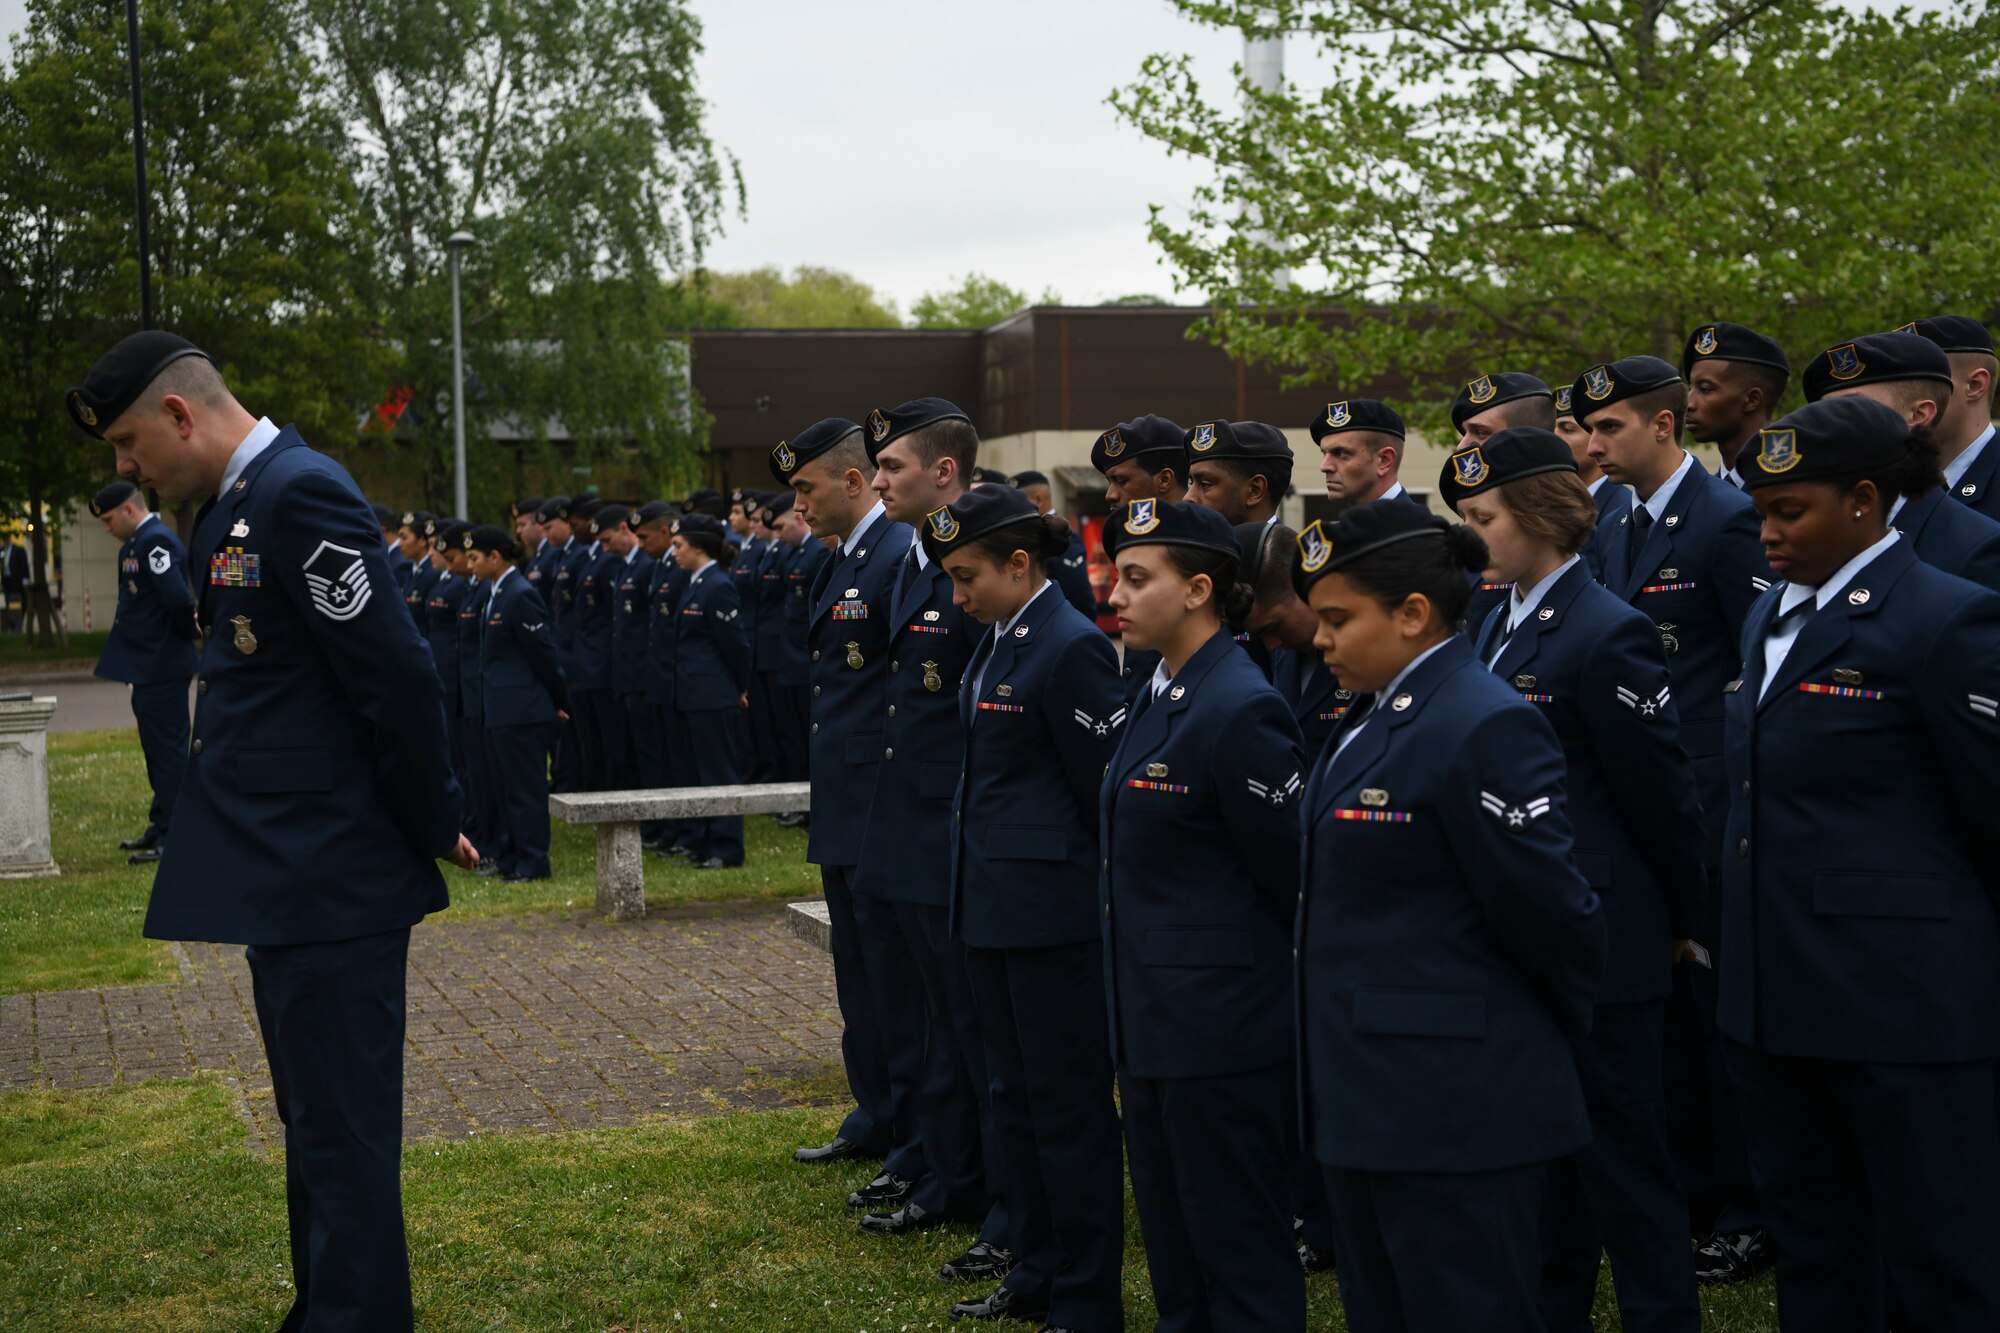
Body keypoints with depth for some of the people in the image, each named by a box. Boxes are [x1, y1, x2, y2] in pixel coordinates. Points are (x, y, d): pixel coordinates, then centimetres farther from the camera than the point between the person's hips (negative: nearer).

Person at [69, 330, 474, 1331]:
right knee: (316, 1121, 19)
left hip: (329, 875, -10)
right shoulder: (241, 503, 14)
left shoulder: (300, 493, -17)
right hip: (288, 873, 10)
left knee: (341, 1129, -2)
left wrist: (432, 828, -9)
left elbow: (396, 677, -20)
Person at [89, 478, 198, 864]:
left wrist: (192, 633, -8)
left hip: (161, 668, -10)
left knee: (167, 749, -5)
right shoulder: (137, 544, 15)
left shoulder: (156, 541, -17)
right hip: (148, 667, 10)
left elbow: (178, 598, -25)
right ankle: (161, 827, 26)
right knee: (158, 748, 16)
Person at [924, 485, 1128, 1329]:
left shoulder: (1071, 648, -16)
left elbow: (1105, 784, -14)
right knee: (1012, 1093, 17)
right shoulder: (996, 640, 10)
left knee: (1068, 1102, 0)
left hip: (1051, 910, -9)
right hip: (990, 903, 9)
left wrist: (1088, 881, -5)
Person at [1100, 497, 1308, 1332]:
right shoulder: (1157, 699, 10)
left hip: (1222, 1028, -9)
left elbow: (1294, 872, -15)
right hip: (1152, 1019, 9)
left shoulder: (1239, 710, -19)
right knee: (1172, 1242, 19)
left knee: (1241, 1259, 2)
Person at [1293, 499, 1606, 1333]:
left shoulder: (1484, 727, -19)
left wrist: (1566, 1026, -3)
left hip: (1454, 1108, -10)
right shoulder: (1379, 718, 12)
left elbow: (1548, 908, -18)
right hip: (1368, 1099, 10)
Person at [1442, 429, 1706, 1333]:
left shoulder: (1607, 634, -16)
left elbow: (1661, 795, -12)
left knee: (1622, 1153, 1)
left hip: (1597, 943, -9)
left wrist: (1677, 920, -2)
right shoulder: (1496, 629, 11)